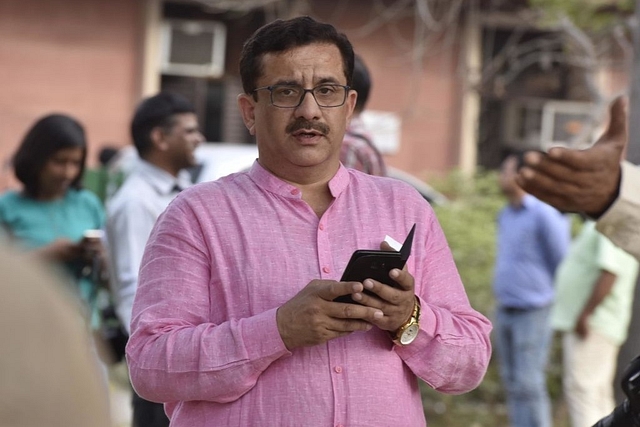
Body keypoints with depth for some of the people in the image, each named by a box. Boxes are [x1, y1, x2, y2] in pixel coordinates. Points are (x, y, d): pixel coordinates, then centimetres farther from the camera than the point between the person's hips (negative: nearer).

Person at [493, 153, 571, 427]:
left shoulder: (543, 214, -14)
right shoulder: (505, 215, 10)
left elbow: (562, 261, -9)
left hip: (533, 313, -8)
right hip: (504, 311, 8)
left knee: (528, 384, -8)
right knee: (512, 382, 10)